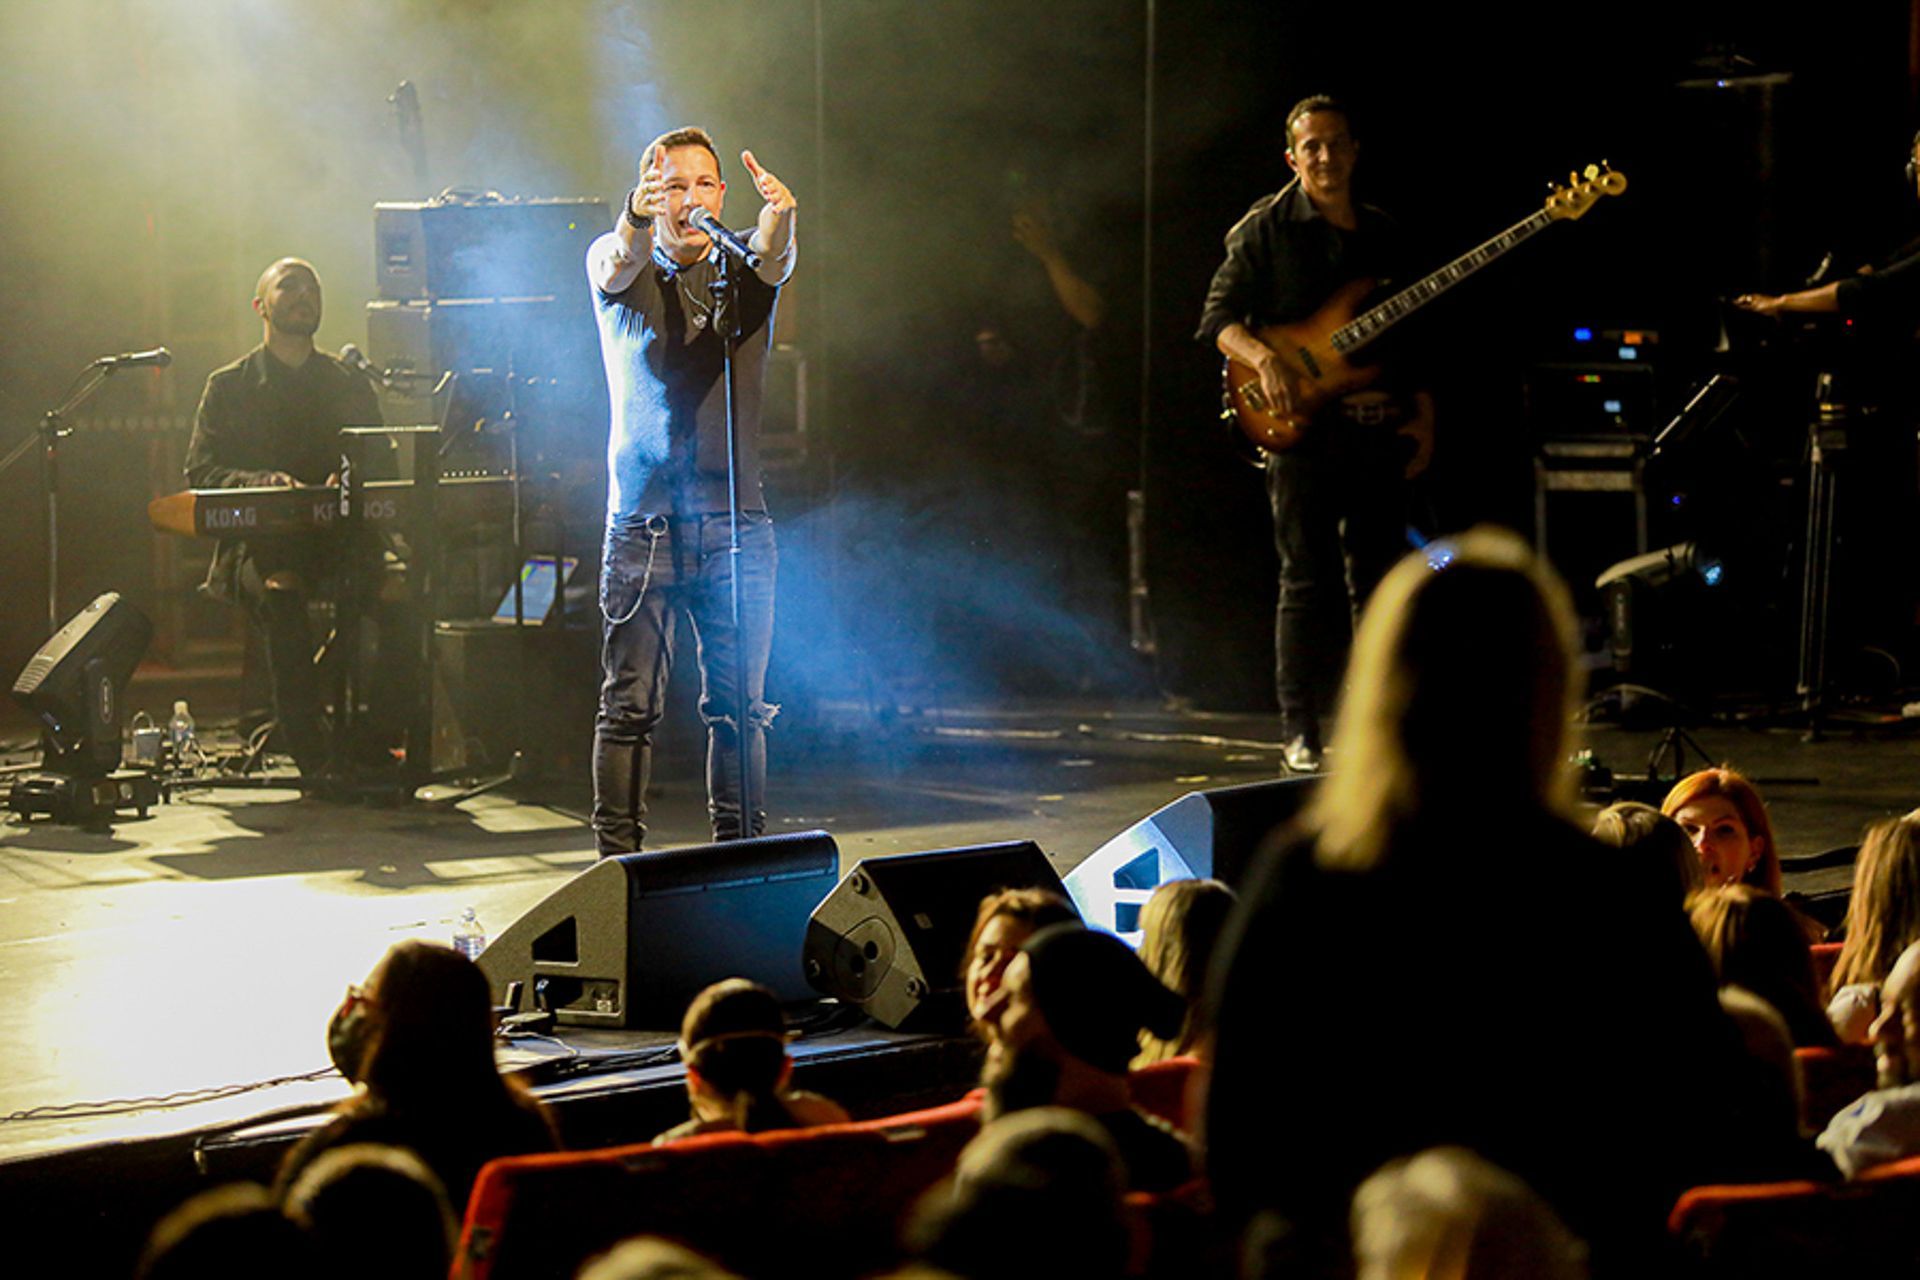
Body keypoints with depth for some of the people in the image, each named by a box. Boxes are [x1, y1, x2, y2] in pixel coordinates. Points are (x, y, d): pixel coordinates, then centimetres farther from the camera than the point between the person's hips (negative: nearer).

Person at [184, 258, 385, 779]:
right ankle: (313, 760, -34)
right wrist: (259, 482, -16)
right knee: (281, 591, -37)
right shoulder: (228, 386, 14)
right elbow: (200, 472, 3)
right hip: (257, 542, -2)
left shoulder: (350, 385, 20)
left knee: (384, 582, -33)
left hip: (339, 540, 2)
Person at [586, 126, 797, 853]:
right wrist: (636, 217, -41)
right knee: (630, 704, -4)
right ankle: (618, 860, 0)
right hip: (642, 518, -1)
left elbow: (775, 257, -14)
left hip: (735, 521, 1)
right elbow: (614, 266, -18)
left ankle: (739, 850, 11)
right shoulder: (622, 269, 6)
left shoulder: (742, 271, 8)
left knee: (740, 703, 2)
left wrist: (778, 213, -39)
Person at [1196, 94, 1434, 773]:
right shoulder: (1267, 228, 1)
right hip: (1301, 424, -5)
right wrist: (1261, 356, -22)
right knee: (1309, 578, -5)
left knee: (1378, 577, 6)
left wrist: (1421, 412, 11)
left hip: (1377, 429, 5)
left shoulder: (1384, 235, 15)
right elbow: (1218, 316, -3)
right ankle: (1300, 731, 0)